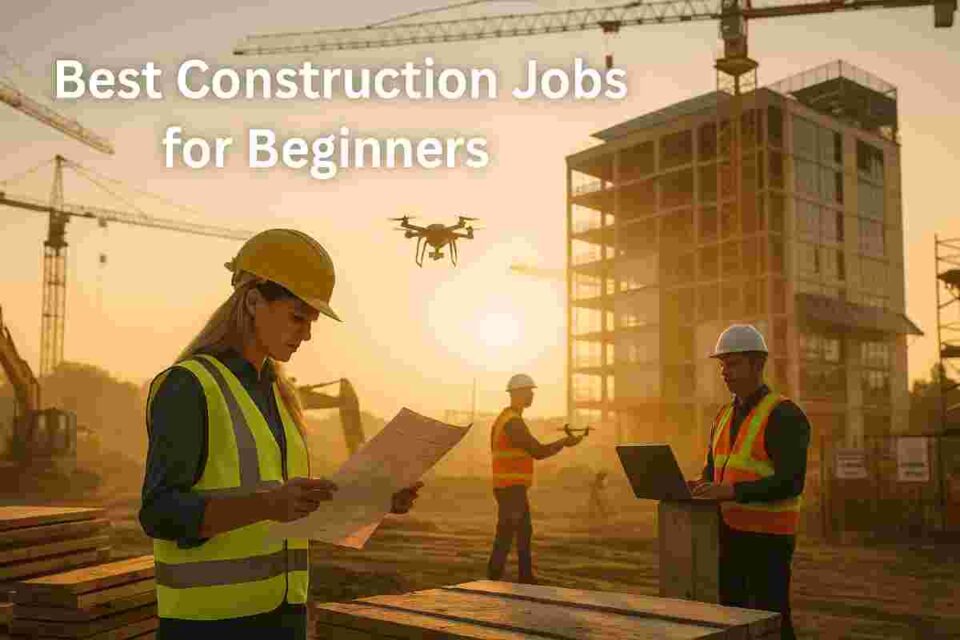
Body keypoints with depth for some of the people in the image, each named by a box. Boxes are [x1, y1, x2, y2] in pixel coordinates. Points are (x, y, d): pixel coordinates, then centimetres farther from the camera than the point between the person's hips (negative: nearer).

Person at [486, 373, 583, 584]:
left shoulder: (509, 418, 16)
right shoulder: (513, 422, -18)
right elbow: (537, 452, -18)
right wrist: (565, 442, -7)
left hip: (513, 487, 11)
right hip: (511, 488, -11)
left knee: (525, 532, 18)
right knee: (505, 537, -8)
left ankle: (527, 579, 26)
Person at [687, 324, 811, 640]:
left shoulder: (785, 416, -13)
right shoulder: (724, 416, 12)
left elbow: (790, 483, -21)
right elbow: (713, 471, 17)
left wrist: (732, 491, -29)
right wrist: (699, 485, -6)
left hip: (768, 537, -7)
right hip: (729, 532, 7)